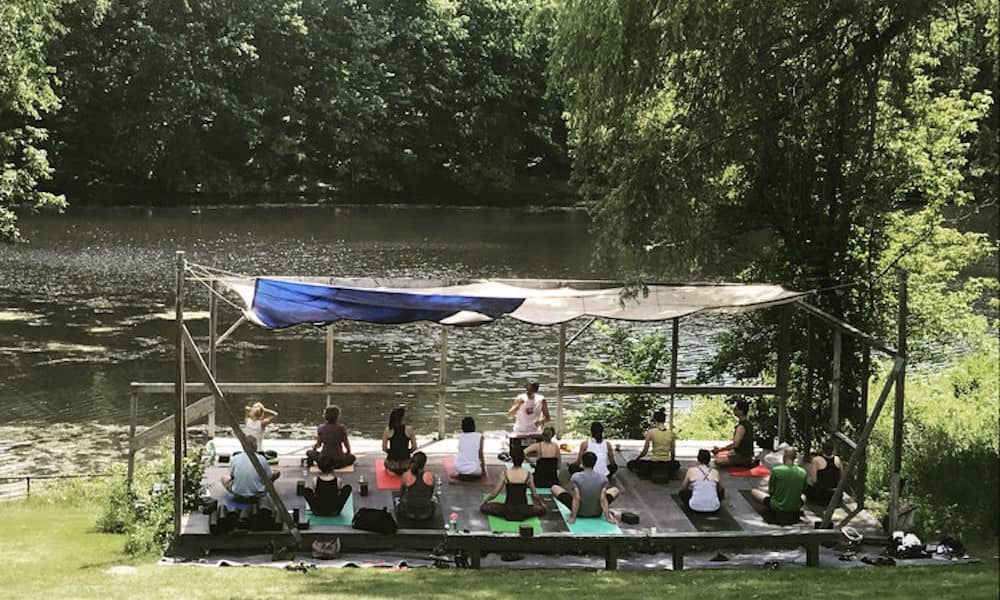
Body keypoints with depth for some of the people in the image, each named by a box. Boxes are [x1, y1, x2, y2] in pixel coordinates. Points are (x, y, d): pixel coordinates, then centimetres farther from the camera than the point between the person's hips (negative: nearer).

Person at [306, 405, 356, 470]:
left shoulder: (321, 428, -5)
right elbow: (346, 443, -1)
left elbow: (318, 445, 5)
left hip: (324, 458, 2)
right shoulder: (341, 428, -9)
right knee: (352, 457, 28)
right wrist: (348, 452, 23)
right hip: (339, 459, -2)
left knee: (309, 452, 28)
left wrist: (314, 446, 31)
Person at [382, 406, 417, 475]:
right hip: (405, 465, 0)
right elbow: (414, 447, -3)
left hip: (391, 465, 0)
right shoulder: (409, 429, -10)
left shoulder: (387, 430, -8)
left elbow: (384, 448, -2)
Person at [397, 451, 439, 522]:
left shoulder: (406, 476, -8)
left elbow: (401, 493, 11)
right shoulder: (430, 476, -6)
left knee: (397, 500, 32)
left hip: (408, 514, -1)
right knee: (434, 499, 34)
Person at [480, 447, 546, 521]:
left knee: (483, 507, 17)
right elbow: (535, 495, 2)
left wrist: (484, 501, 14)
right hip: (523, 511, 1)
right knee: (542, 509, 28)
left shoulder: (505, 473, -11)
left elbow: (494, 493, -5)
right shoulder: (528, 474, -8)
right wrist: (541, 503, 23)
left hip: (508, 510, -1)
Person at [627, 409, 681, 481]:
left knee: (631, 464, 18)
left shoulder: (651, 432, -9)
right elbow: (672, 452, 9)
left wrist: (636, 459, 15)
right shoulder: (671, 433, 0)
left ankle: (651, 474, 6)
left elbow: (645, 451, -5)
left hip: (654, 463, -3)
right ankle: (668, 474, 14)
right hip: (667, 465, 3)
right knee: (677, 464, 40)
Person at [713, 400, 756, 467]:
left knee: (718, 461, -21)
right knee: (719, 455, 23)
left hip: (742, 456, -10)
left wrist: (720, 449, -19)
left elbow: (735, 444, -27)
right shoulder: (747, 424, 10)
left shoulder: (741, 427, -22)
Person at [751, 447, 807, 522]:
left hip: (776, 510, -4)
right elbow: (802, 491, 7)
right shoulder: (803, 473, -6)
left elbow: (770, 491, -3)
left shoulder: (776, 470, -15)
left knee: (754, 491, 16)